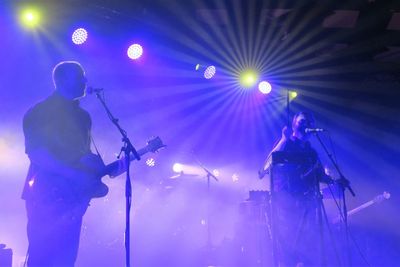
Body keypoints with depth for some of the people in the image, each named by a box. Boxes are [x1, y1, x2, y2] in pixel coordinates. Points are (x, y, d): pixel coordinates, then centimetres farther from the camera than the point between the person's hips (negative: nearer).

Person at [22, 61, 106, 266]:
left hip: (71, 198, 7)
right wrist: (74, 174, -21)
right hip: (45, 196, -6)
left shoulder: (82, 116, 17)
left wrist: (96, 165, 0)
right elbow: (36, 153, -15)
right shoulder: (40, 112, -4)